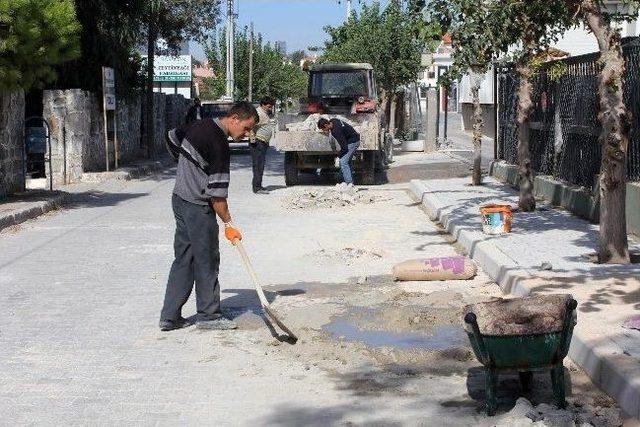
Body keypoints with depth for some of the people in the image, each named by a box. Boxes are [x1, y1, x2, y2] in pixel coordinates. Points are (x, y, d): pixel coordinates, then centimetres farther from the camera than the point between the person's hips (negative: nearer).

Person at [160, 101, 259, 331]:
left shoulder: (198, 125, 5)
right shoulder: (219, 144, -21)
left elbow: (172, 140, 23)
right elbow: (217, 191, -21)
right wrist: (228, 223, -13)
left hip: (180, 199, 9)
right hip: (198, 208, -9)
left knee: (183, 259, 12)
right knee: (207, 261, 3)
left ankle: (170, 316, 14)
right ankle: (208, 315, 12)